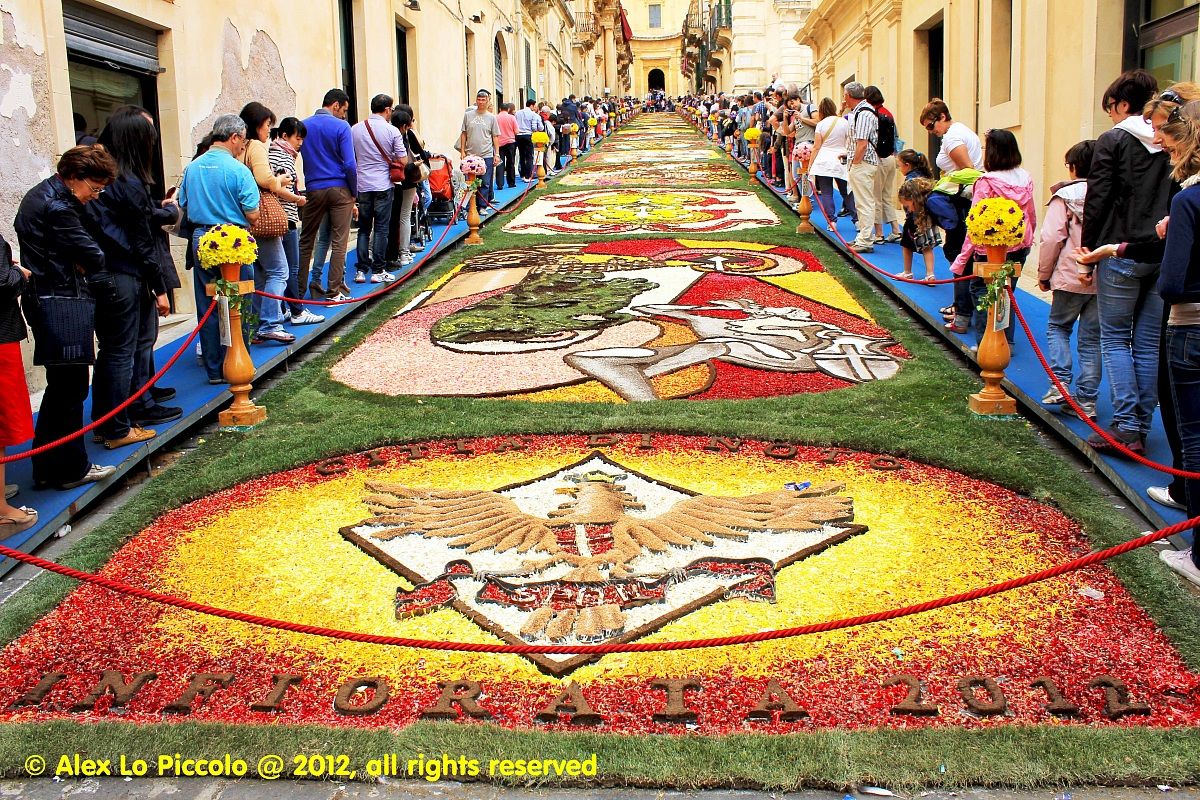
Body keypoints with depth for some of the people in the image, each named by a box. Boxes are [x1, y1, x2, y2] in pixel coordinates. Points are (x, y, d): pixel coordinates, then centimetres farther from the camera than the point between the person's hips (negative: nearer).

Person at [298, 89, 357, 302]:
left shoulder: (303, 126, 7)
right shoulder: (341, 127, -6)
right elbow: (350, 165, -11)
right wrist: (354, 194, 0)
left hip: (313, 189, 4)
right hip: (339, 189, -4)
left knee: (306, 242, 11)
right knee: (339, 242, 2)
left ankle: (299, 289, 14)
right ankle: (334, 291, 1)